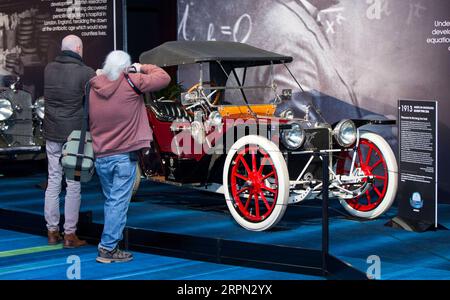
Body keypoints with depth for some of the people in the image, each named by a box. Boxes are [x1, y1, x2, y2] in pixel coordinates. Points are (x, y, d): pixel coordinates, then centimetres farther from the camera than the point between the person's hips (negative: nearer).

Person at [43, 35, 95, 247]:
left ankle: (52, 232, 17)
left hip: (52, 134, 5)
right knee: (73, 185, 2)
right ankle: (70, 235, 6)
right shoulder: (86, 73, -14)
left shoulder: (49, 69, 3)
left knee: (53, 182, 12)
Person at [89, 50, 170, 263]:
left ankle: (110, 243, 24)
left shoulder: (93, 86, 3)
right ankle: (108, 248, -2)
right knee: (119, 202, -1)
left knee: (110, 201, 18)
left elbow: (88, 121, 12)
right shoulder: (131, 82, -11)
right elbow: (164, 78, -4)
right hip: (125, 156, -5)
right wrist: (142, 68, 9)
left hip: (101, 156, 5)